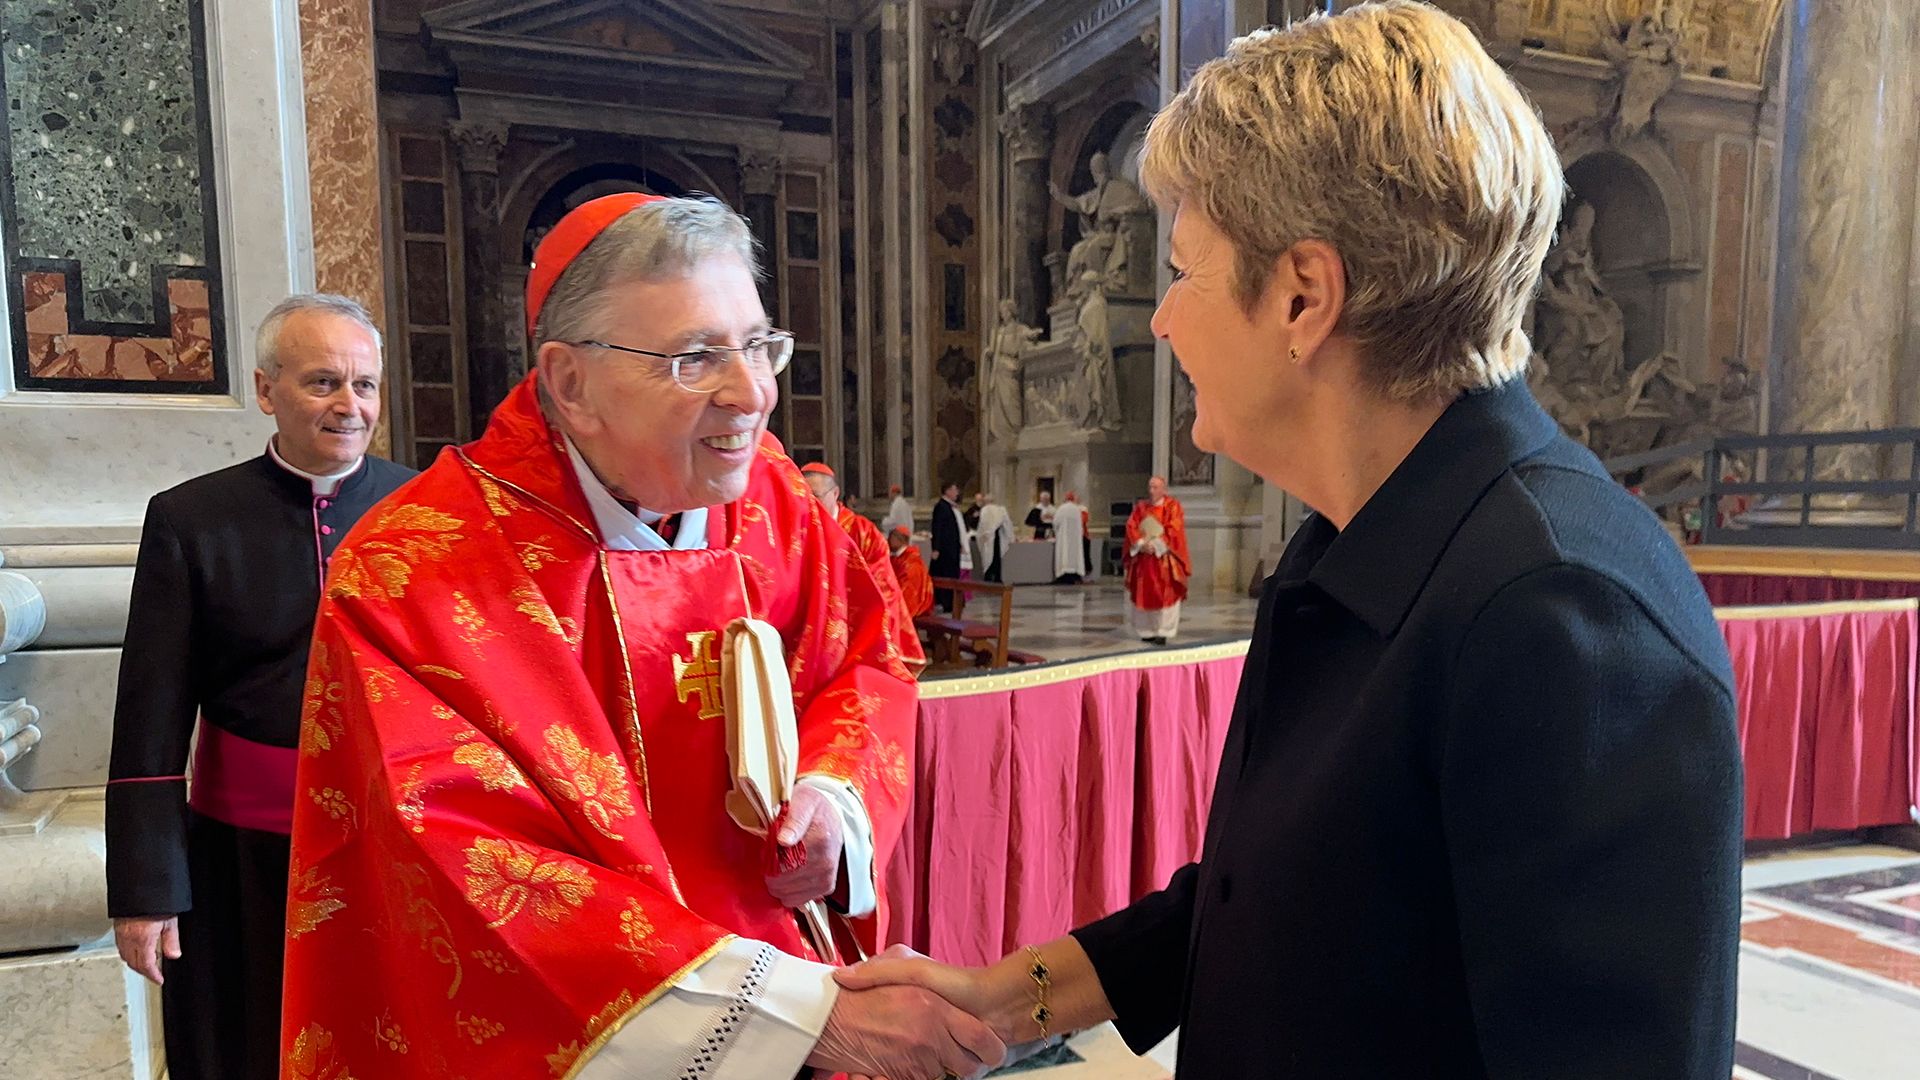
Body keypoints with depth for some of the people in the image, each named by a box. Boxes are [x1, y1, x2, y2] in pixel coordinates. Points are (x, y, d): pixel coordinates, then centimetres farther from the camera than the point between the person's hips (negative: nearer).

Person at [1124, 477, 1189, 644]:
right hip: (1143, 557, 4)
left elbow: (1174, 529, -11)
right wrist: (1141, 543, -14)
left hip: (1164, 557, -4)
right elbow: (1131, 526, 1)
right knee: (1144, 594, 3)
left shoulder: (1173, 506, -1)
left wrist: (1156, 544, -18)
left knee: (1165, 595, -6)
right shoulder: (1140, 506, 10)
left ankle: (1163, 632, -3)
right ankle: (1147, 630, 11)